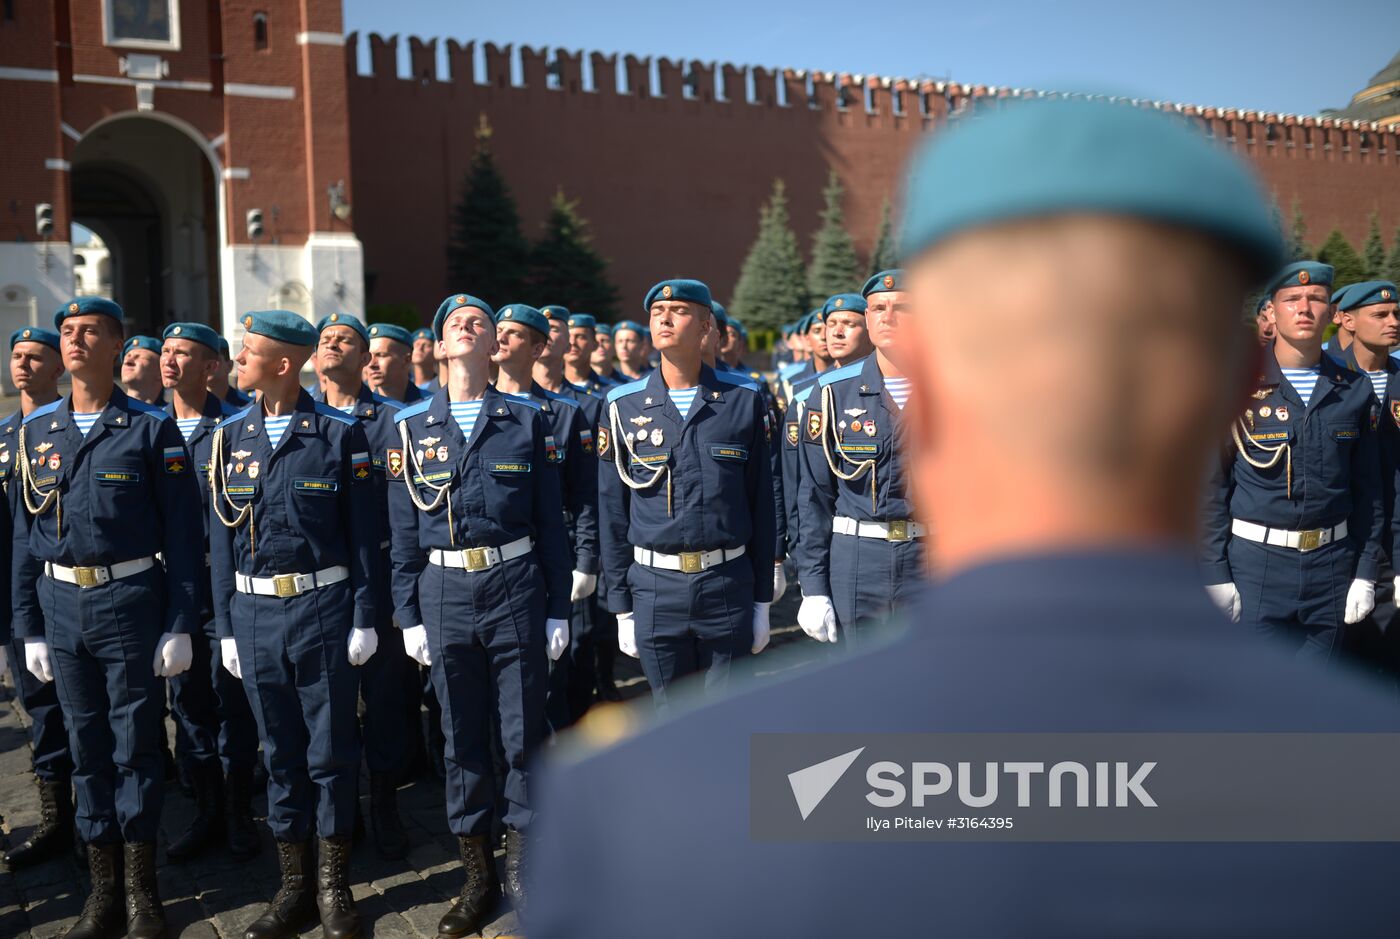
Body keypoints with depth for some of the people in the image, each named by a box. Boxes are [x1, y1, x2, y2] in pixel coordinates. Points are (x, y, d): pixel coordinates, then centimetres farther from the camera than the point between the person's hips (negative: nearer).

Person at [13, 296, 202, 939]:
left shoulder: (151, 428, -4)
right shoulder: (35, 430, 8)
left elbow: (181, 533, -6)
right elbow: (25, 533, 10)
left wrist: (180, 625, -9)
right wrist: (29, 626, 7)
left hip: (131, 599, -4)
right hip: (61, 603, 4)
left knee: (135, 745, 4)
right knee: (87, 747, 12)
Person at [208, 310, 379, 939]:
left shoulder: (340, 434, -5)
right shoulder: (230, 436, 6)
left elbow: (363, 534, -3)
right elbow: (221, 537, 9)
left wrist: (364, 619, -6)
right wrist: (225, 626, 6)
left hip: (323, 606, -3)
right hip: (255, 610, 4)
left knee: (331, 751, 5)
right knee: (280, 751, 12)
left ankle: (335, 886, 21)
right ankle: (293, 887, 25)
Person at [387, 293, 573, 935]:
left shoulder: (526, 420, 4)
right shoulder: (411, 426, 6)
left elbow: (550, 522, 4)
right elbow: (404, 531, 8)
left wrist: (558, 609, 1)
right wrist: (409, 614, 4)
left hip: (515, 587, -1)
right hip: (444, 593, 1)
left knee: (524, 733, 5)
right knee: (462, 738, 10)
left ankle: (522, 868, 22)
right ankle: (476, 875, 24)